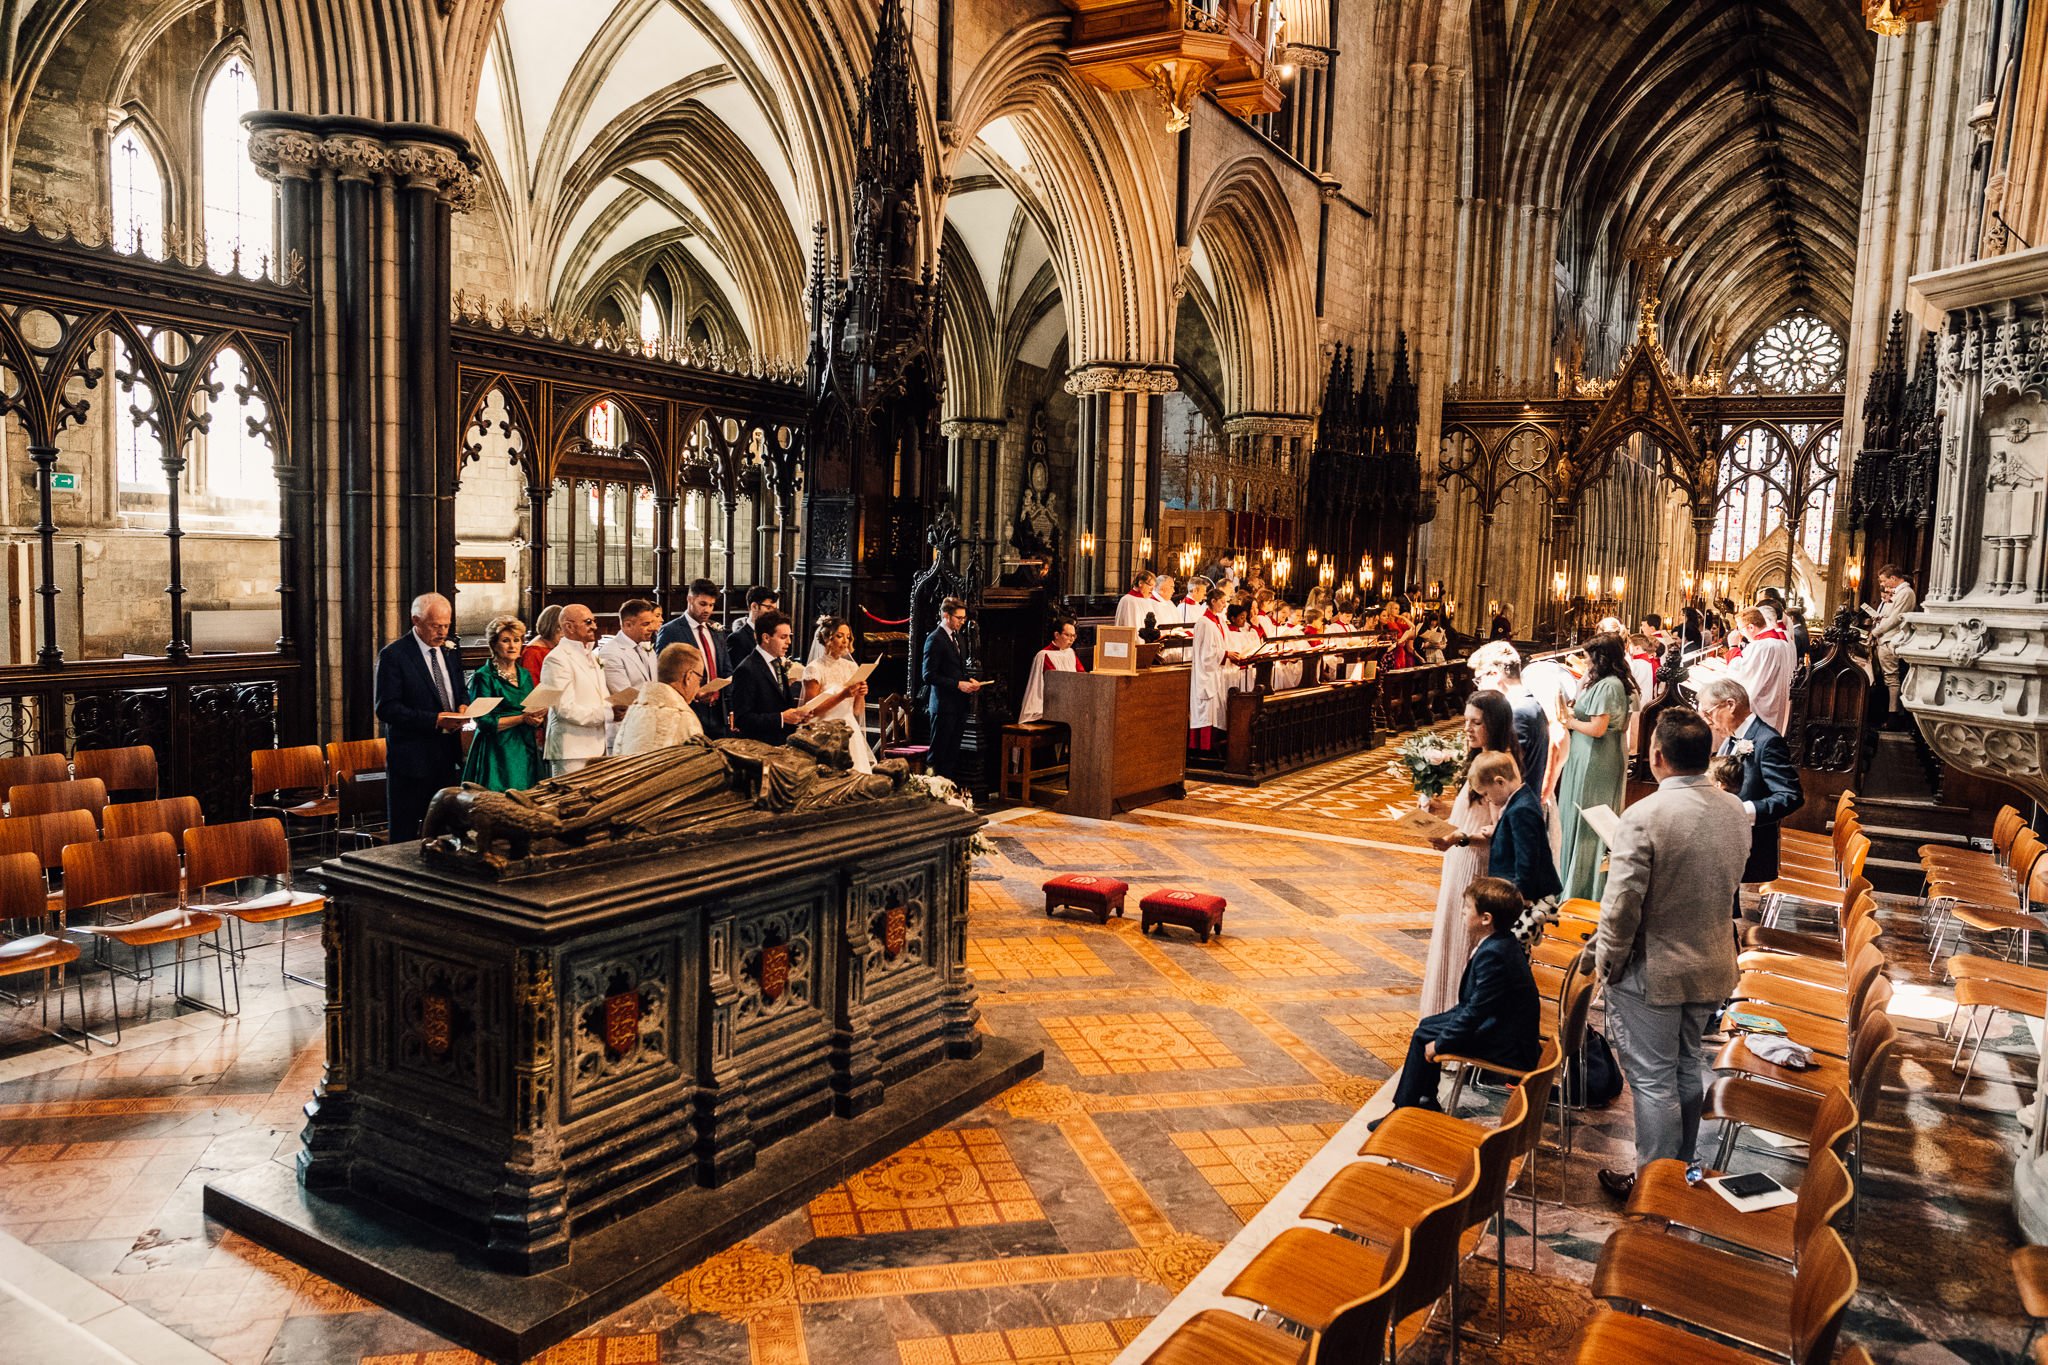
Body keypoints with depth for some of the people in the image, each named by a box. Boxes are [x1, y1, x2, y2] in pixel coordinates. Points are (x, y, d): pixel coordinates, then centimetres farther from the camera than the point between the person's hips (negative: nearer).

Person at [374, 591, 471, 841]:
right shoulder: (392, 655, -10)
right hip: (411, 758, -6)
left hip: (448, 755, 6)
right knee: (404, 836, 2)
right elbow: (386, 708, -15)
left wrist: (463, 706, -1)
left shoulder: (450, 653, 11)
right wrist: (434, 720, -22)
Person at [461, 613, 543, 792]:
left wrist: (538, 716, -3)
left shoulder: (525, 675, 13)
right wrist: (522, 718, -16)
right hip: (496, 754, -6)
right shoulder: (483, 677, -5)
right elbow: (484, 722, -11)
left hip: (526, 750, 6)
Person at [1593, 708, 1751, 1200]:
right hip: (1712, 967, 7)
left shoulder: (1644, 816, -26)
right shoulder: (1735, 812, -3)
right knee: (1687, 1068, 22)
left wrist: (1607, 962, -8)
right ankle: (1683, 1168, 38)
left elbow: (1621, 905, -23)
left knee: (1653, 1080, 7)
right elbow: (1731, 885, 10)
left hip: (1652, 971, -7)